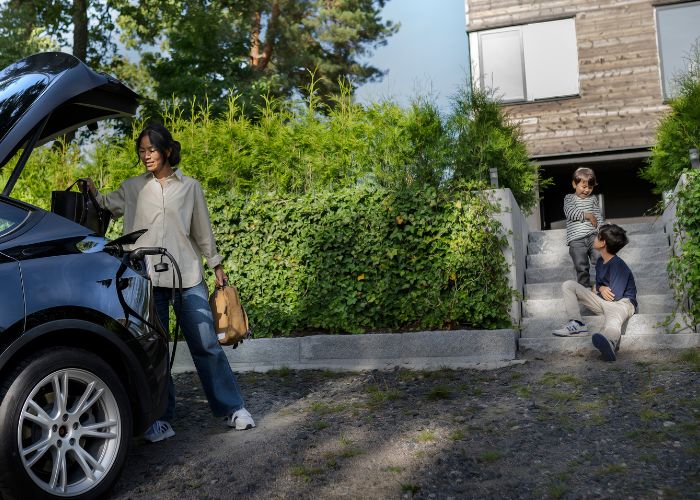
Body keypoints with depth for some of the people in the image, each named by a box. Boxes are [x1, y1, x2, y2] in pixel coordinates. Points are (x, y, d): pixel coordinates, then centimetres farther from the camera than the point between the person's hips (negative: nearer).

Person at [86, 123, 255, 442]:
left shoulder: (189, 187, 9)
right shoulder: (132, 188, 11)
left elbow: (203, 230, 13)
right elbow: (108, 206, -1)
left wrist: (217, 265, 13)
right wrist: (92, 192, -20)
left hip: (188, 277, -1)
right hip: (147, 279, 1)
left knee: (206, 345, 1)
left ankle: (232, 407, 11)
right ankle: (161, 417, 13)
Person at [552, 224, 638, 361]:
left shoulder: (618, 265, -16)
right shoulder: (600, 261, 13)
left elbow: (615, 296, -22)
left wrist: (601, 288, 0)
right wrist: (599, 288, 0)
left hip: (621, 302, -9)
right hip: (602, 301, 9)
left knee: (613, 321, -45)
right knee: (568, 285, 4)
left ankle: (610, 341, -84)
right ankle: (576, 324, -16)